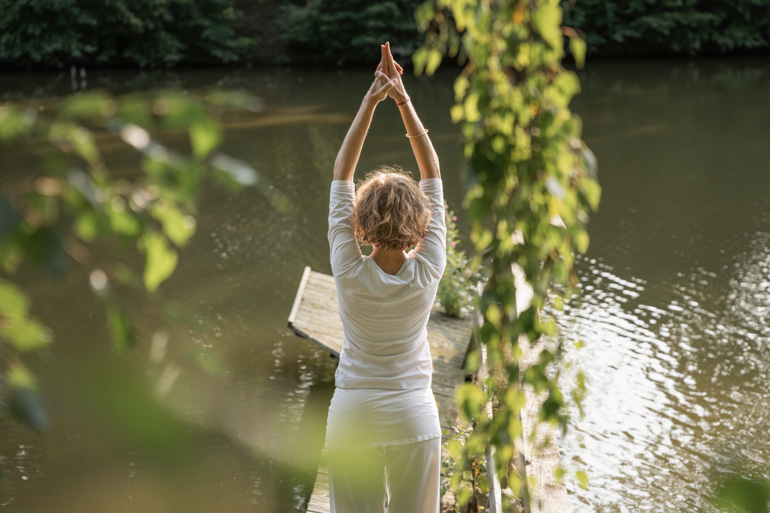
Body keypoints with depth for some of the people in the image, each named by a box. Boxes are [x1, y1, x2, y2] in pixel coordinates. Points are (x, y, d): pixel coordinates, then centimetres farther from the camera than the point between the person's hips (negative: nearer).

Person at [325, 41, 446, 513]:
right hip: (414, 419, 1)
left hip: (353, 420, -1)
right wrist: (404, 102, -5)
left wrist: (371, 102, -7)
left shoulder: (350, 273, -13)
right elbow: (433, 173, -4)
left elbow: (342, 173, -6)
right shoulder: (427, 273, -12)